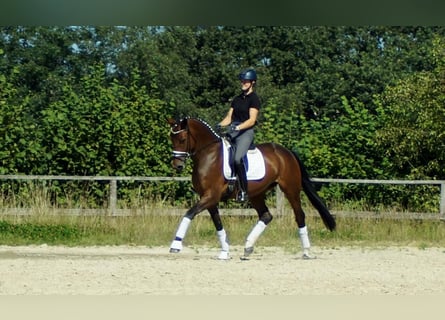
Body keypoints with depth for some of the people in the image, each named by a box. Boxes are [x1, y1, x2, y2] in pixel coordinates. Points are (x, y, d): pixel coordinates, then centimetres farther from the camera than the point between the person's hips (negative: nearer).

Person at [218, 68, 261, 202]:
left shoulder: (254, 99, -3)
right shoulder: (237, 99, 19)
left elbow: (252, 120, -13)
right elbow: (229, 118, 18)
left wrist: (237, 127, -25)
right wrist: (219, 126, -1)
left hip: (245, 132, -8)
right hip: (232, 131, 8)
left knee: (238, 158, -29)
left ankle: (244, 191, -22)